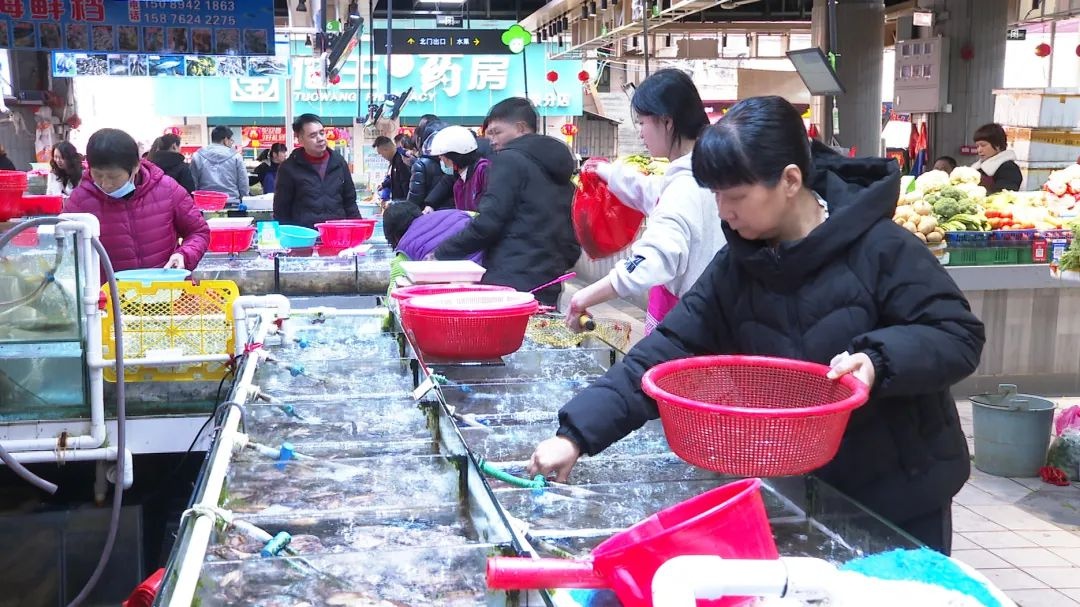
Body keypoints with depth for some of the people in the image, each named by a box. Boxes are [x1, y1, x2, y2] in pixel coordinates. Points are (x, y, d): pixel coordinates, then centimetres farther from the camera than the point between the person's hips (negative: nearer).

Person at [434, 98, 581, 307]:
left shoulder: (509, 159, -4)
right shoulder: (559, 171, 21)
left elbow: (487, 223, -13)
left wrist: (440, 253, -3)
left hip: (510, 281, -8)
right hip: (548, 292, 8)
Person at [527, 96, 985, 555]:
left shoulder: (880, 248, -18)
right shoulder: (737, 266, -4)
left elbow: (960, 337, -15)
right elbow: (669, 351, -8)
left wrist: (878, 359, -33)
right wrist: (578, 433, -17)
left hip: (899, 491, -4)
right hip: (802, 488, 4)